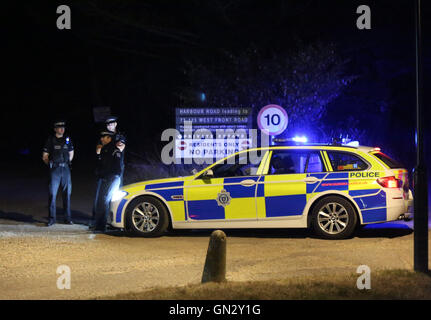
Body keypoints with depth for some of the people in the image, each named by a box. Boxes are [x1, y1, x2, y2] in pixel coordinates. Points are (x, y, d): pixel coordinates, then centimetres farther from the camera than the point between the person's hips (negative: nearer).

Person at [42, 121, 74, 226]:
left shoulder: (67, 139, 10)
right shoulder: (50, 140, 1)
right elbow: (45, 157, 5)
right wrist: (51, 164, 5)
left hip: (65, 169, 3)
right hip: (54, 170, -3)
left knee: (67, 193, 4)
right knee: (52, 193, -7)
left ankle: (67, 217, 11)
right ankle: (52, 218, -2)